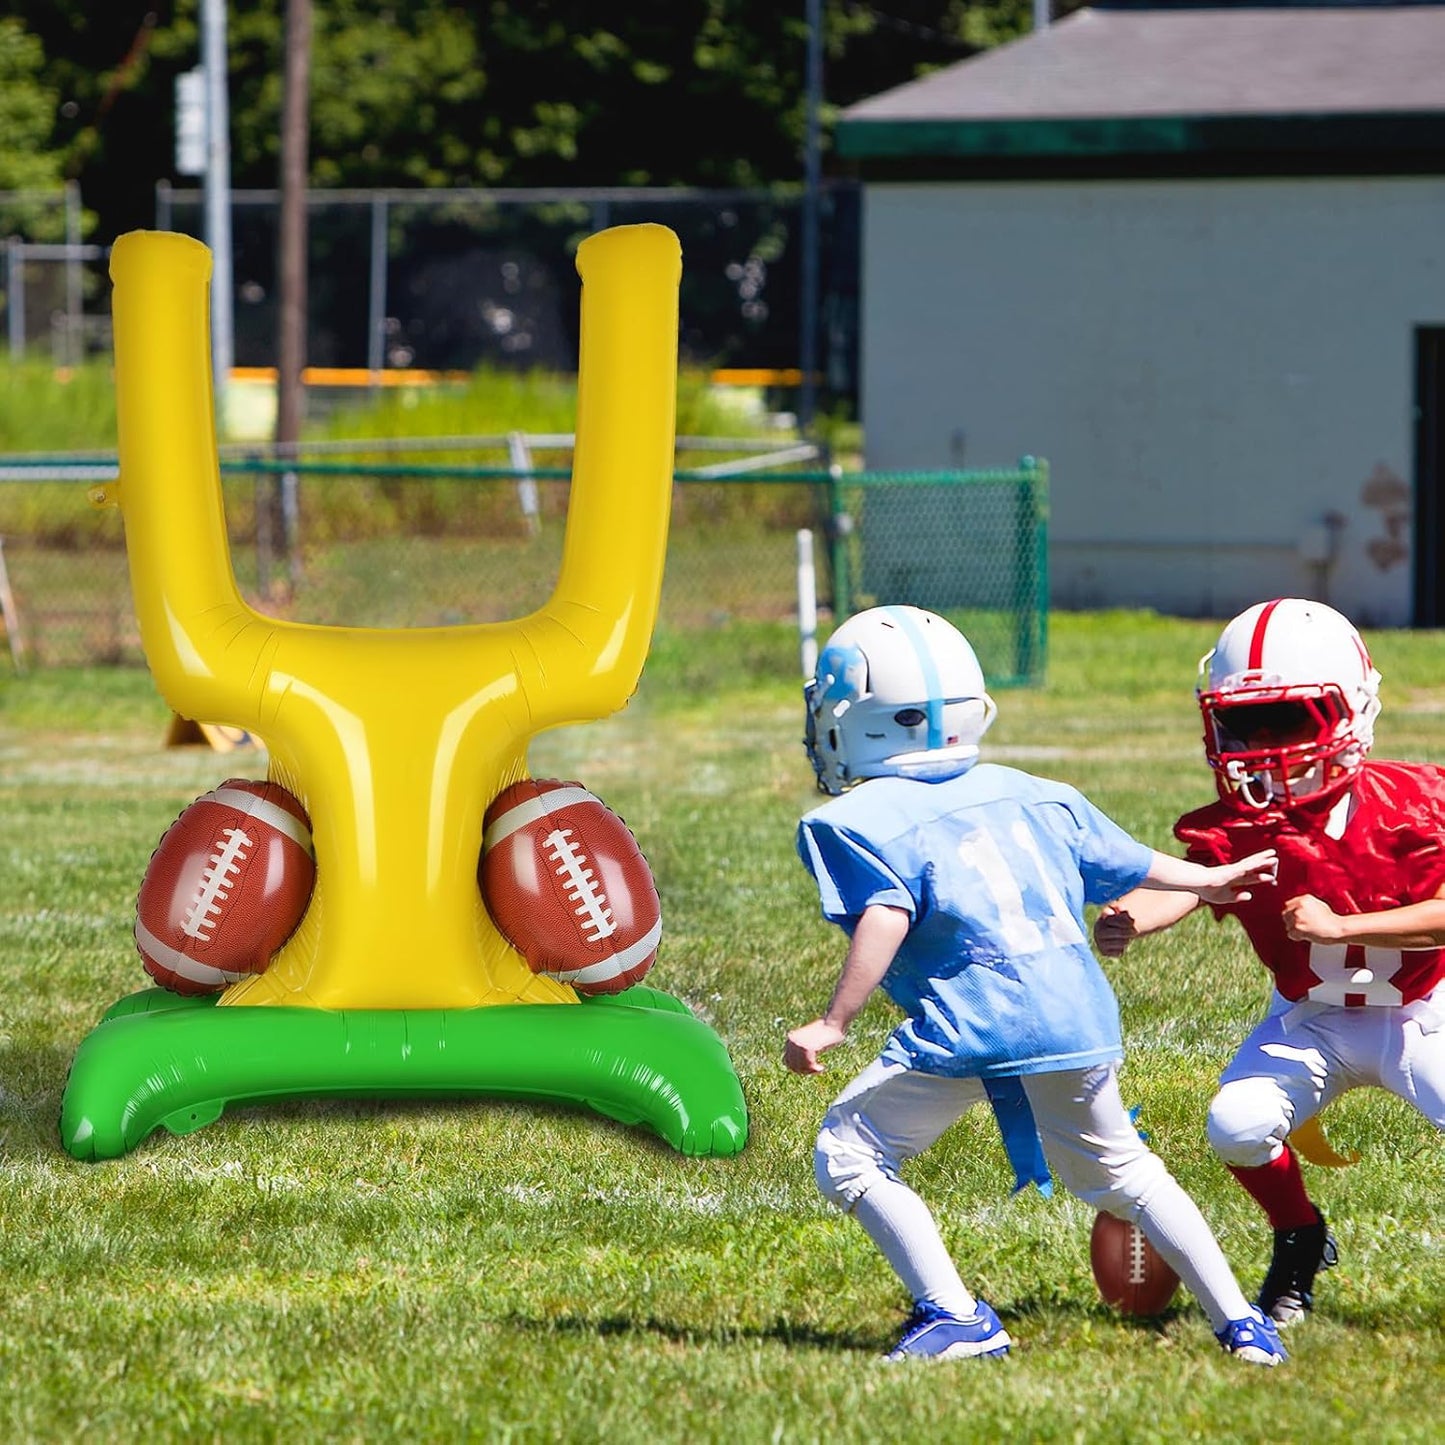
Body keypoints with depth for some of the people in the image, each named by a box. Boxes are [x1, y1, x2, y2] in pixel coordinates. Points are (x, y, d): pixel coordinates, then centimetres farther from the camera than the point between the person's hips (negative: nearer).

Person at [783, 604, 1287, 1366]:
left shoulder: (855, 821, 1)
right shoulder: (1030, 794, 19)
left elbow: (885, 918, -15)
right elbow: (1123, 862, 31)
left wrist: (832, 1024, -15)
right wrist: (1208, 880, 49)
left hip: (971, 1024, -6)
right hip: (1080, 1013, 7)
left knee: (849, 1154, 4)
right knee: (1117, 1169, 23)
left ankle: (956, 1317, -5)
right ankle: (1240, 1323, 21)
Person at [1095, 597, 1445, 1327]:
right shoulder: (1235, 828, -16)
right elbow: (1183, 884, -34)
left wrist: (1340, 926, -35)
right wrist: (1128, 919, -57)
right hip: (1309, 1019, 2)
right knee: (1238, 1126, -21)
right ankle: (1300, 1244, 10)